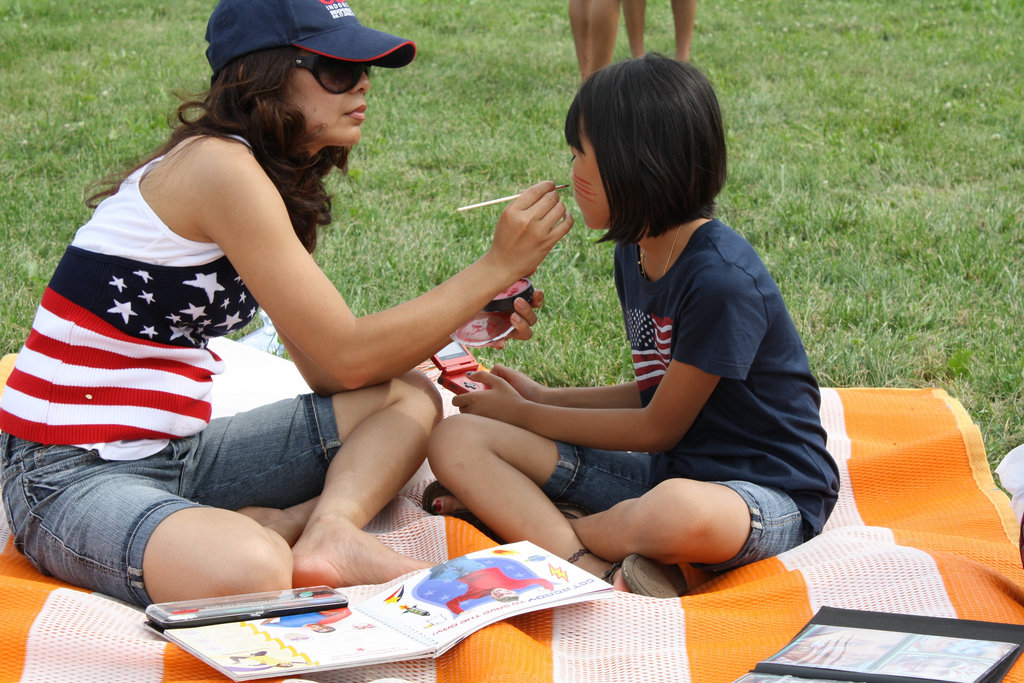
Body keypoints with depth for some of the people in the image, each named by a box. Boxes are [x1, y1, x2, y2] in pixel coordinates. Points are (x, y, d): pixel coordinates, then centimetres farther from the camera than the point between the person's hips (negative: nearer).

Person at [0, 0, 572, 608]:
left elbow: (326, 372, 11)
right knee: (253, 572, -41)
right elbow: (348, 357, -16)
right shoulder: (218, 166, -18)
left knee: (411, 398, 5)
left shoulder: (280, 183, 12)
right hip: (72, 473, -10)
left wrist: (467, 322, 1)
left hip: (175, 454, 10)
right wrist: (495, 268, -12)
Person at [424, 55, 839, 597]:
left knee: (676, 511, -46)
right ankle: (602, 571, -27)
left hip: (766, 489, -8)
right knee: (456, 440, -7)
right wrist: (543, 398, 14)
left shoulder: (722, 278, -21)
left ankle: (517, 513, -17)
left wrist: (522, 414, -2)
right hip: (666, 469, 8)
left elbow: (658, 428, -12)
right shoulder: (635, 254, 7)